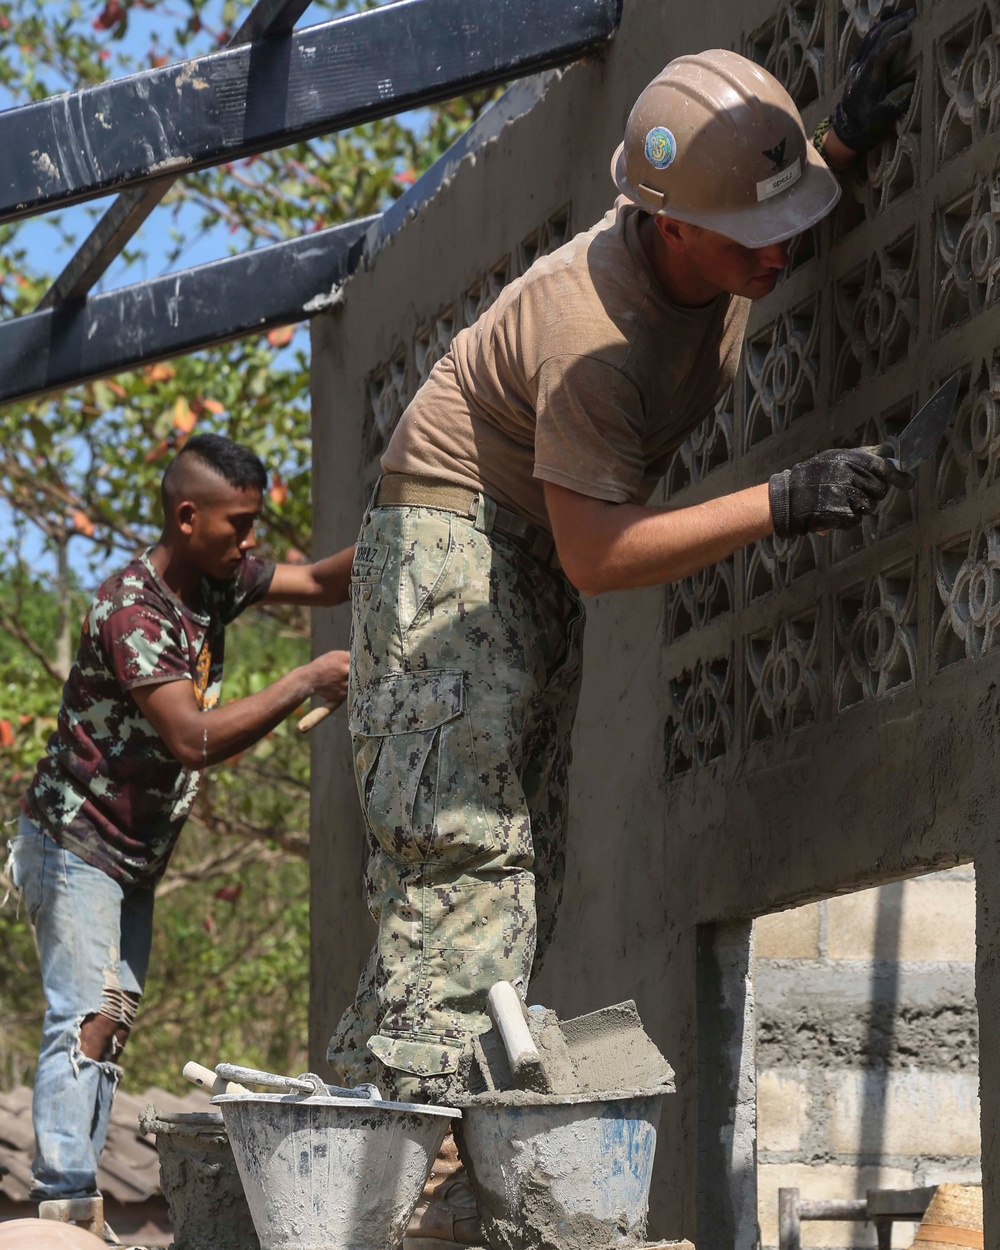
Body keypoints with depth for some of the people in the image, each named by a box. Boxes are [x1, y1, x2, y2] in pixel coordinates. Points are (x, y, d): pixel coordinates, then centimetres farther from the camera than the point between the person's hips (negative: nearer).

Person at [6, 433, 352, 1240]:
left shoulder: (217, 582, 2)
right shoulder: (132, 610, -25)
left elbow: (321, 583, 9)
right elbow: (195, 740, -33)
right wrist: (306, 684, -31)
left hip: (136, 853, 9)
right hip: (76, 840, -9)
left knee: (113, 1023, 5)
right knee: (86, 1020, -16)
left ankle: (74, 1192, 5)